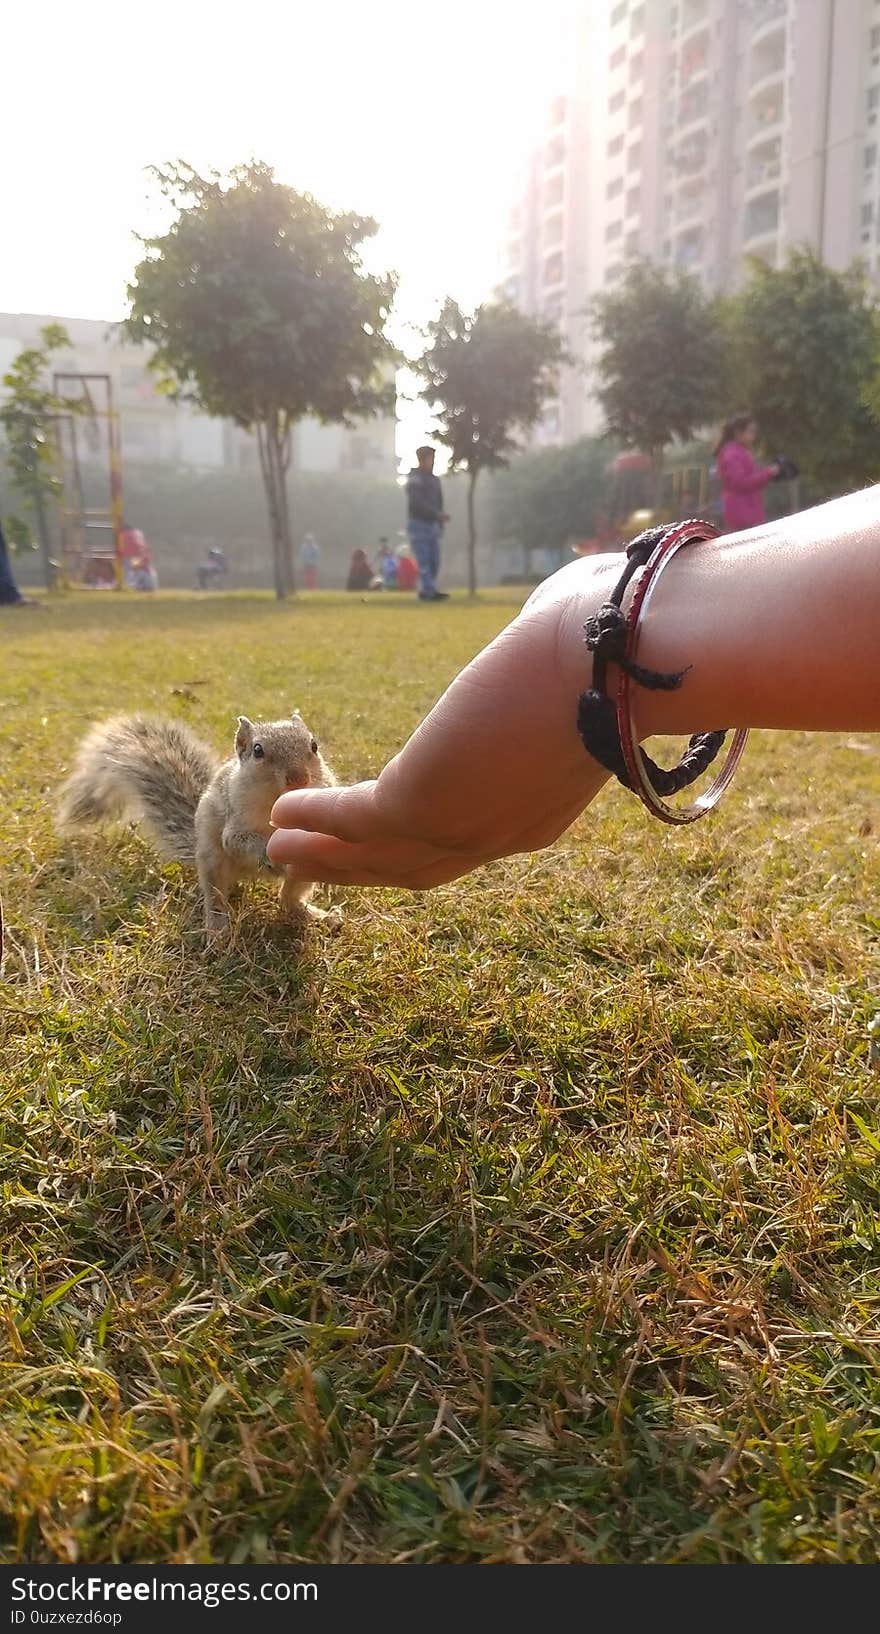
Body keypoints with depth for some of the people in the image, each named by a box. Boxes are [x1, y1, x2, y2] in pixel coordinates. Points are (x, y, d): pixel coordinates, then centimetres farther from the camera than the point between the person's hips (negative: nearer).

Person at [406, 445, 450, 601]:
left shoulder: (434, 479, 17)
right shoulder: (415, 478, -7)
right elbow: (418, 503, -18)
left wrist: (440, 524, 12)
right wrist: (438, 514, -23)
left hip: (432, 524, 7)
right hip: (418, 523, -7)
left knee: (434, 560, 3)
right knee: (424, 560, -10)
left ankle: (425, 591, 10)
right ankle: (429, 591, -13)